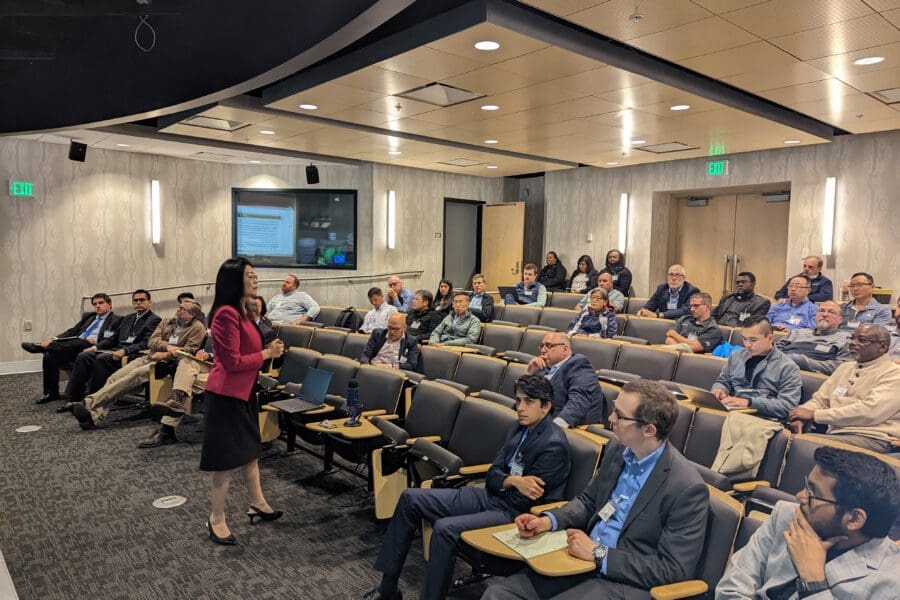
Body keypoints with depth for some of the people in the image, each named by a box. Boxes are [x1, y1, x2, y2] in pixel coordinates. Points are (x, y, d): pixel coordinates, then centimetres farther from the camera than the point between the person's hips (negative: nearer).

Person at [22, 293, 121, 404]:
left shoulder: (116, 320, 7)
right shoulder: (88, 316, 28)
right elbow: (72, 331, 21)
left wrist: (97, 342, -20)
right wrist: (54, 339, 5)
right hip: (73, 346, 6)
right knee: (49, 355, -19)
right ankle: (51, 393, -11)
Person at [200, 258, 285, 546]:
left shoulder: (242, 311, 10)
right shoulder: (226, 314, -22)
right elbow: (232, 362, -23)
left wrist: (269, 348, 2)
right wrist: (267, 353, -15)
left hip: (243, 392, 10)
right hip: (226, 395, -10)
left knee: (250, 450, 20)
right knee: (227, 459, 1)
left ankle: (257, 505, 34)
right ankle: (216, 521, 16)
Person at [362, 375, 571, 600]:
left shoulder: (554, 445, -18)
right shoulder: (519, 429, 7)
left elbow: (523, 501, -19)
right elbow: (492, 476, 4)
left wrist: (506, 482, -3)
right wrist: (513, 481, -15)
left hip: (514, 514, -9)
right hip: (490, 496, 9)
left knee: (445, 529, -32)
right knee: (410, 498, 0)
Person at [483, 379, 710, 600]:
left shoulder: (688, 488, -18)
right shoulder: (616, 449, 2)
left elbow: (674, 569, -16)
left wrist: (598, 553, -17)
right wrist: (548, 521, -2)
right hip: (582, 561, 6)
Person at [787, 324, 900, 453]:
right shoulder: (845, 368, 22)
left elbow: (870, 411, -17)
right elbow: (819, 400, 18)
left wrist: (814, 414, -17)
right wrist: (800, 418, -6)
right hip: (835, 434, 6)